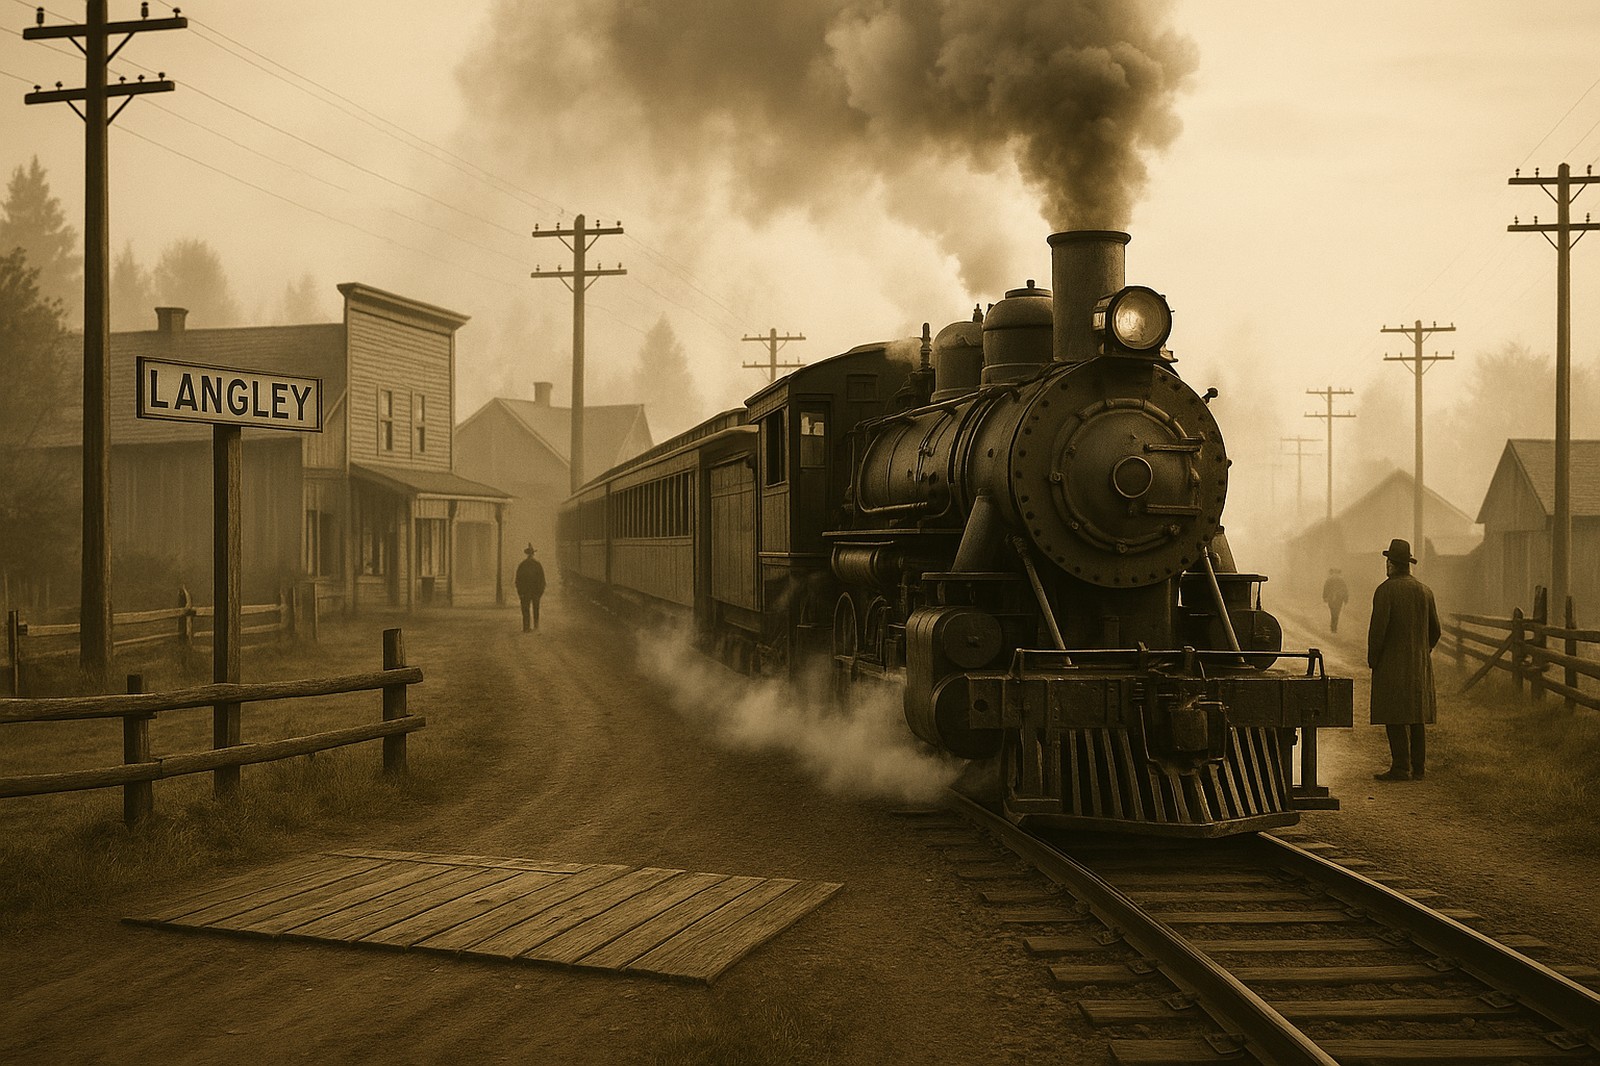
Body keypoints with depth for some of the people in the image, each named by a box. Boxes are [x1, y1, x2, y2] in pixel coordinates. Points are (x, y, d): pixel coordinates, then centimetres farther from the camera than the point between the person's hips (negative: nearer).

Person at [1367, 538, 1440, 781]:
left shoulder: (1386, 590, -11)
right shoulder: (1425, 591, 9)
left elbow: (1378, 628, -15)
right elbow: (1435, 630, 13)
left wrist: (1372, 659, -5)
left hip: (1392, 665, -6)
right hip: (1420, 665, 7)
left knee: (1395, 718, -5)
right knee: (1416, 717, 10)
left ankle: (1400, 767, -8)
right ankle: (1418, 767, 13)